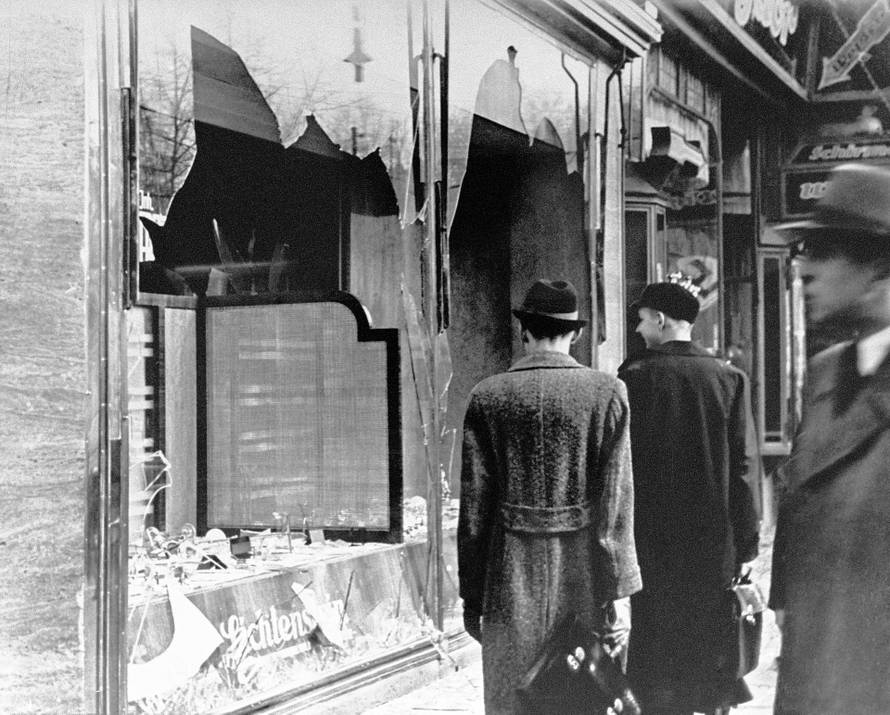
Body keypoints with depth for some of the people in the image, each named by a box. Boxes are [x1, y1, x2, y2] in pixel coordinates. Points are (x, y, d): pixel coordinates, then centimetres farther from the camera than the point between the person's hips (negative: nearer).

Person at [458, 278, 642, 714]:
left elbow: (473, 506, 0)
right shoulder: (608, 393, -3)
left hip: (511, 584, 1)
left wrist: (471, 596, 6)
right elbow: (615, 503, -6)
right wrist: (619, 593, -3)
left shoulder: (487, 397, -1)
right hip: (582, 580, 0)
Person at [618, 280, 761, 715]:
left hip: (652, 536, -1)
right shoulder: (727, 378, -1)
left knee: (656, 641, 7)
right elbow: (740, 465, -3)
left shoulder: (633, 375, -6)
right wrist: (747, 544, 1)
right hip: (713, 537, 2)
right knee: (711, 642, 12)